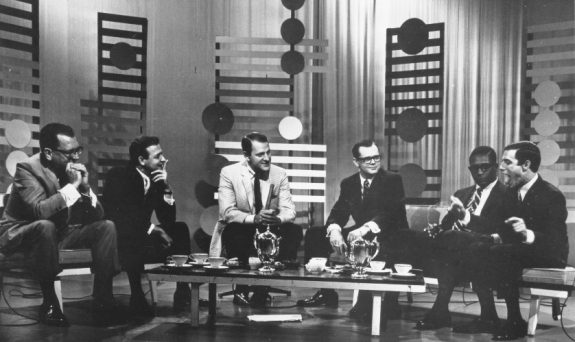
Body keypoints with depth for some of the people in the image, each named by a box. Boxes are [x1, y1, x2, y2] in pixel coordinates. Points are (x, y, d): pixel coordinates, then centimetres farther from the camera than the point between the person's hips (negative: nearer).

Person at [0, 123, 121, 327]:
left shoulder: (76, 170, -2)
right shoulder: (27, 169, -19)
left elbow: (97, 216, -1)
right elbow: (39, 211, -36)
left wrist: (85, 188, -18)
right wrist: (72, 186, -28)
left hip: (60, 234, 6)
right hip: (20, 237, -6)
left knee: (107, 227, -11)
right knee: (46, 226, -38)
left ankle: (102, 300, -13)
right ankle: (49, 303, -24)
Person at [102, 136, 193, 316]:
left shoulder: (156, 180, 6)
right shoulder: (118, 177, -8)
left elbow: (168, 221, 2)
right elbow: (116, 214, -21)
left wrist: (166, 188, -10)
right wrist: (152, 228, -23)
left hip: (142, 237, 6)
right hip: (120, 240, -6)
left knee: (180, 228, -12)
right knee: (133, 238, -37)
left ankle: (183, 293, -14)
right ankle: (137, 299, -25)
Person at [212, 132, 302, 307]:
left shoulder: (280, 174, 0)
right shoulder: (229, 173, -7)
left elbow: (289, 210, -6)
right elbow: (227, 212, -16)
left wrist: (278, 219, -31)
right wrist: (254, 218, -35)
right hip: (240, 232, -3)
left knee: (295, 231, -25)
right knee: (233, 230, -35)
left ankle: (263, 288, -20)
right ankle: (242, 289, -17)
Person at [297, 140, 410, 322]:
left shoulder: (393, 180, -6)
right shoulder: (348, 184, 9)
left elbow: (391, 213, -21)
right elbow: (338, 213, 1)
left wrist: (366, 228, -38)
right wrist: (334, 231, -24)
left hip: (391, 238, -6)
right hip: (360, 235, 6)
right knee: (314, 235, -4)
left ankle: (365, 303, -27)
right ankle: (325, 292, 1)